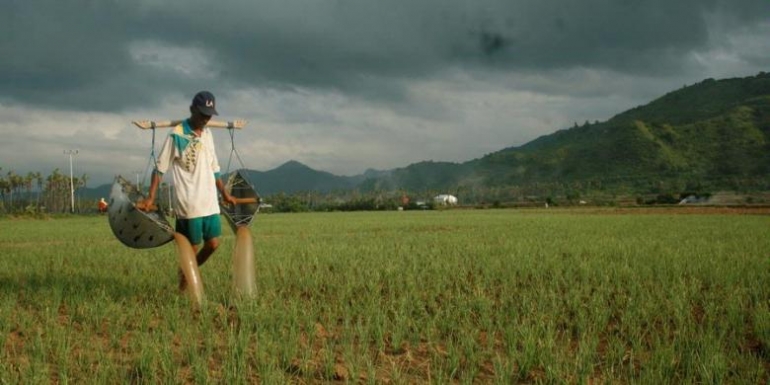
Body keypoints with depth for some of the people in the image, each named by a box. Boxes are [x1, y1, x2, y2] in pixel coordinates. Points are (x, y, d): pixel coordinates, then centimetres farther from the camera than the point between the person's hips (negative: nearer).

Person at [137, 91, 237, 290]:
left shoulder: (207, 134, 12)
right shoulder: (176, 135, -9)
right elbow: (160, 168, -7)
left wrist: (225, 194, 26)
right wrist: (150, 197, -14)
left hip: (210, 203, 6)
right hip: (188, 204, -6)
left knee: (213, 244, 5)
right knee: (193, 247, 0)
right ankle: (185, 283, 16)